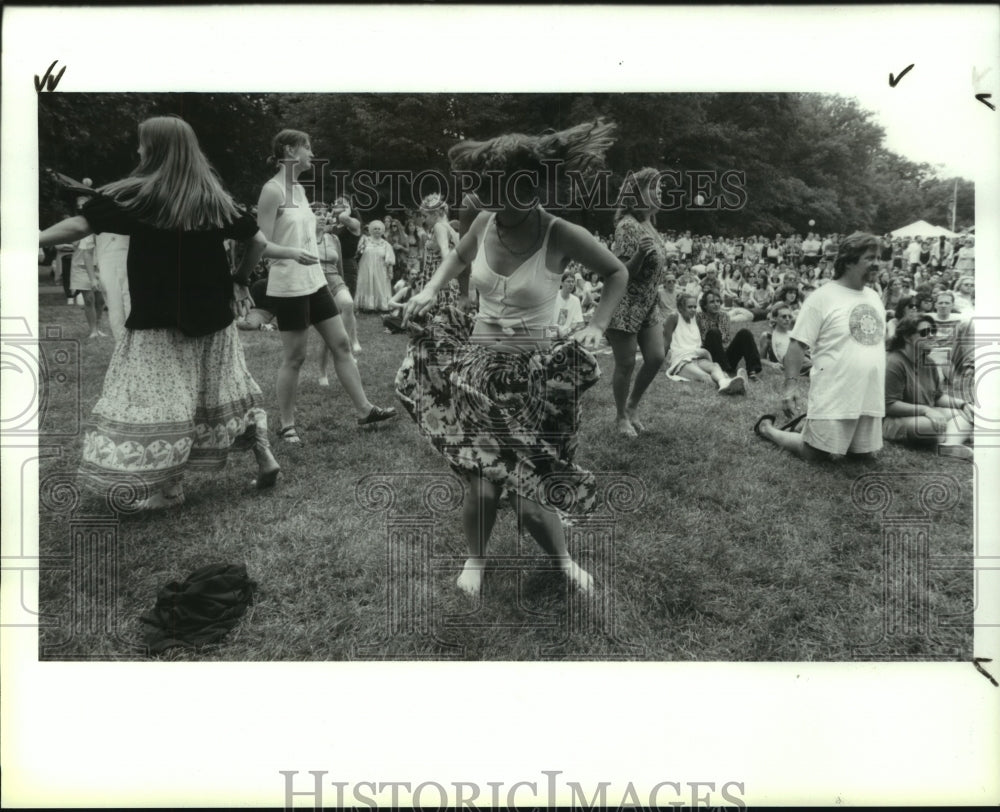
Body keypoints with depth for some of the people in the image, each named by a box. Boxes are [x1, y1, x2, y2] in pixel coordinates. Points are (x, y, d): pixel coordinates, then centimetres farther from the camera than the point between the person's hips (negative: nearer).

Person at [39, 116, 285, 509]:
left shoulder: (136, 194, -9)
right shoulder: (215, 198, 3)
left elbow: (79, 225, -16)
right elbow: (259, 241, 6)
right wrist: (240, 280, 17)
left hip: (157, 317, -5)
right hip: (212, 314, 5)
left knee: (157, 397, 2)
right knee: (225, 388, 18)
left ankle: (168, 488, 6)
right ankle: (264, 457, 21)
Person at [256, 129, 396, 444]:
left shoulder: (299, 189, 13)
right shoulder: (272, 191, -13)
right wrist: (293, 253, -32)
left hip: (314, 281, 9)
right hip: (288, 286, -8)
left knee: (341, 344, 9)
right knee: (294, 357, -1)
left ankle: (364, 409, 18)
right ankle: (287, 425, 13)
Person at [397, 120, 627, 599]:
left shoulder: (560, 236, -13)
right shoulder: (484, 224, -1)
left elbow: (617, 274, 2)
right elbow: (458, 258, 22)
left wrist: (596, 326, -11)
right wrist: (430, 289, 5)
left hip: (531, 372, -3)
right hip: (476, 365, 3)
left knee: (528, 484, 0)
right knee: (483, 482, 1)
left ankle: (562, 559, 30)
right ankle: (475, 557, 30)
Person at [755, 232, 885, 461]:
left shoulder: (874, 297, 12)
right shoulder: (822, 298, -11)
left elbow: (878, 344, 21)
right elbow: (798, 345, -13)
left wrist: (881, 387, 21)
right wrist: (791, 385, -20)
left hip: (870, 396, 7)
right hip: (833, 397, -7)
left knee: (865, 453, 13)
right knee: (815, 454, -1)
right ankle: (767, 428, 22)